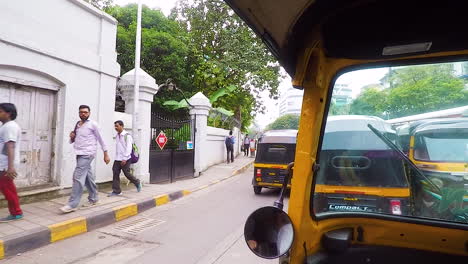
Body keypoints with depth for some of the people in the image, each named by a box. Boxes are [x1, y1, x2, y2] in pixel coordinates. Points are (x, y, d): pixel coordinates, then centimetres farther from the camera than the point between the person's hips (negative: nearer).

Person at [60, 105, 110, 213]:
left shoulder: (93, 124, -2)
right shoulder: (77, 125, 16)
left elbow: (101, 139, 0)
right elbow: (72, 141, 23)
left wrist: (106, 154, 0)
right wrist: (72, 137, -1)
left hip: (87, 154, -7)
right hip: (79, 154, 7)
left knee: (78, 177, -13)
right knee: (88, 177, 12)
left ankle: (72, 204, -11)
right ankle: (93, 199, 24)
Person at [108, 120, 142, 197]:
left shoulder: (127, 136, -11)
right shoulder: (117, 136, 11)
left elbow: (128, 148, -16)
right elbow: (117, 148, 16)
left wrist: (125, 159, -20)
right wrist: (116, 157, 14)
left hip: (125, 159, -6)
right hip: (117, 159, 7)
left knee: (126, 173, 1)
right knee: (115, 174, 2)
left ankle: (137, 183, 26)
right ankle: (116, 191, 9)